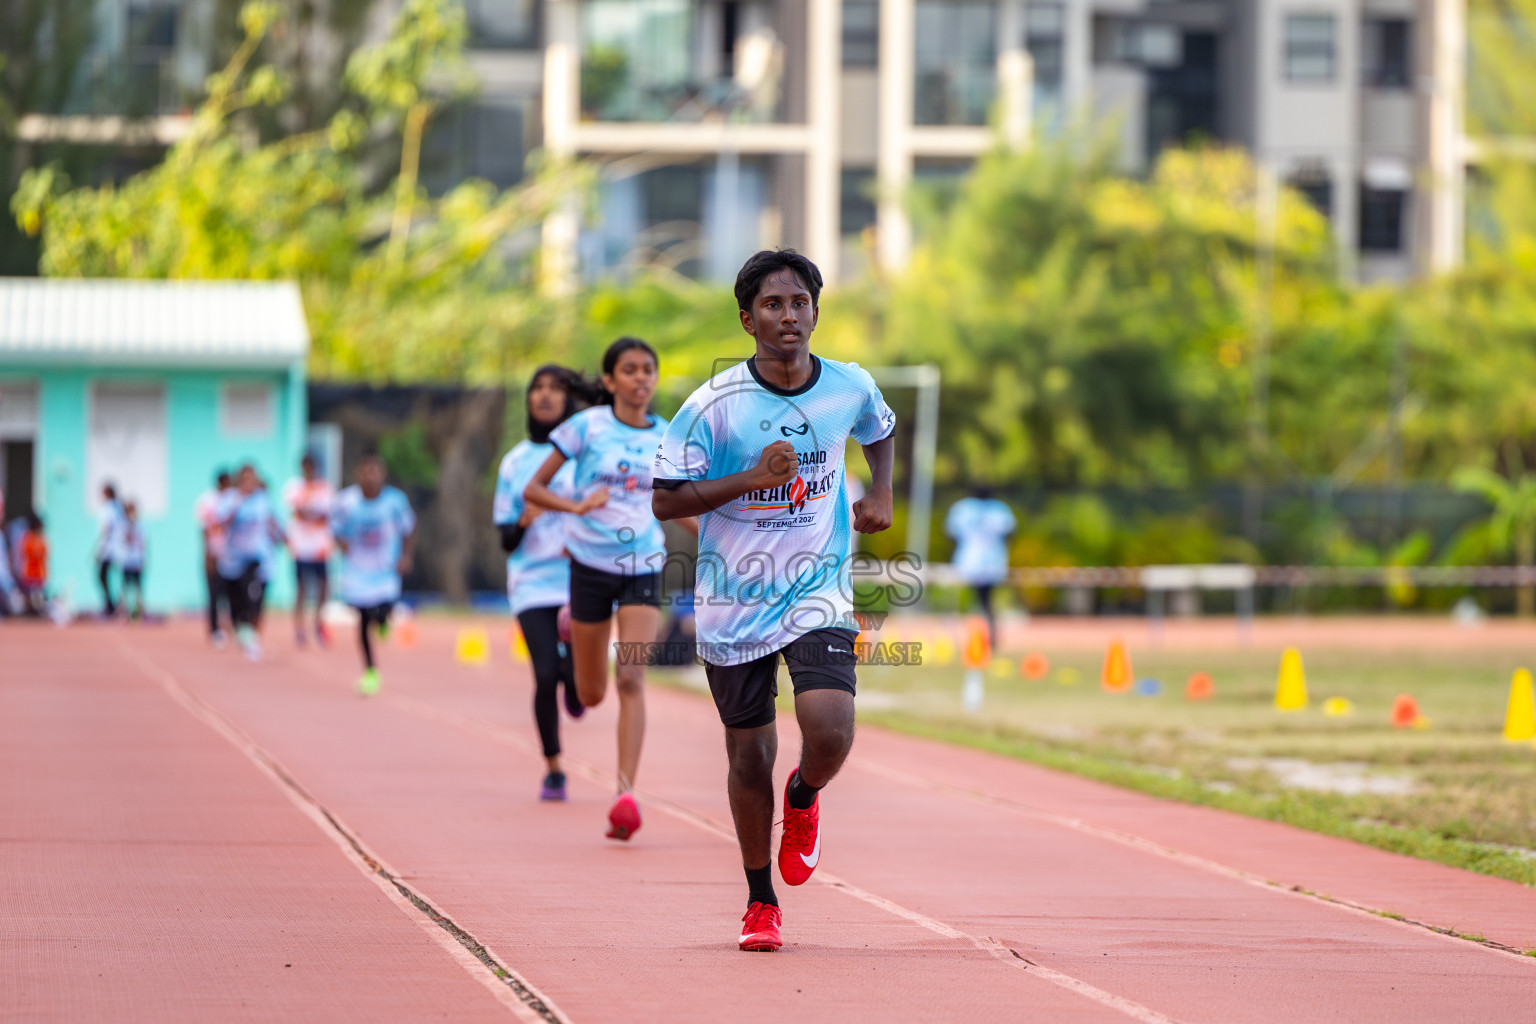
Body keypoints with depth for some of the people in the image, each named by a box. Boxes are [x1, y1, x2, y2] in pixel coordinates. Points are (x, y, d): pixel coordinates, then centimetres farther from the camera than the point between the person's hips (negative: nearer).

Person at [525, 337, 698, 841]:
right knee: (592, 694, 10)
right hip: (591, 564, -1)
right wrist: (576, 506, -22)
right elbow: (533, 488, -3)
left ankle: (626, 793, -19)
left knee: (631, 680, -16)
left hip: (643, 567, 1)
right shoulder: (587, 427, -5)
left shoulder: (666, 437, 4)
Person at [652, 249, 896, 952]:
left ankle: (803, 798, 16)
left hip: (818, 595, 1)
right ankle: (760, 902, 27)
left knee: (830, 731, -21)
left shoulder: (850, 387, -2)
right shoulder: (715, 403, -12)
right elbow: (665, 500, -11)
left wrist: (880, 495, 8)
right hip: (733, 602, -1)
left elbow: (881, 432, 23)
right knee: (750, 755, 7)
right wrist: (751, 478, -21)